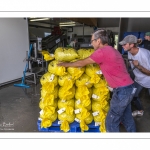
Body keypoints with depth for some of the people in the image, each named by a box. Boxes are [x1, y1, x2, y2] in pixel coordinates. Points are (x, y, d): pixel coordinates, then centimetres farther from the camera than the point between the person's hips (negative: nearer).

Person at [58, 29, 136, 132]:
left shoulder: (102, 51, -16)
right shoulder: (112, 50, 13)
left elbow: (82, 63, -8)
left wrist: (65, 64, 5)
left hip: (122, 90, -9)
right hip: (128, 87, 9)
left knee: (111, 122, 5)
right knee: (127, 117, 24)